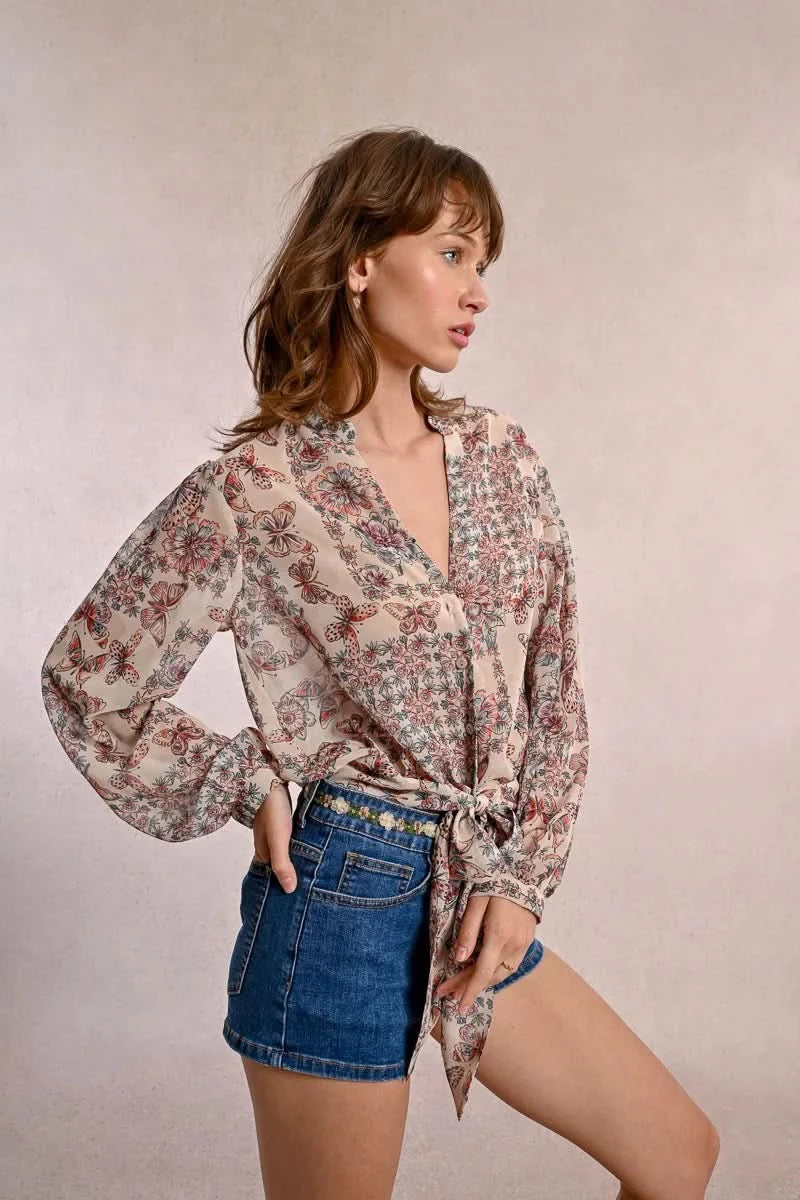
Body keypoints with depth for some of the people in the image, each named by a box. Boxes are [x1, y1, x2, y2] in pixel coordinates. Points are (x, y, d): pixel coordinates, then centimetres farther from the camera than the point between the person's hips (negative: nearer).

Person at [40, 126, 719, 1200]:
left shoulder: (503, 457, 2)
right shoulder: (250, 492, -14)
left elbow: (555, 694, 6)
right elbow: (86, 683, -4)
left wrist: (522, 878, -2)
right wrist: (248, 785, -8)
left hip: (480, 896, 6)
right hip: (341, 902, -6)